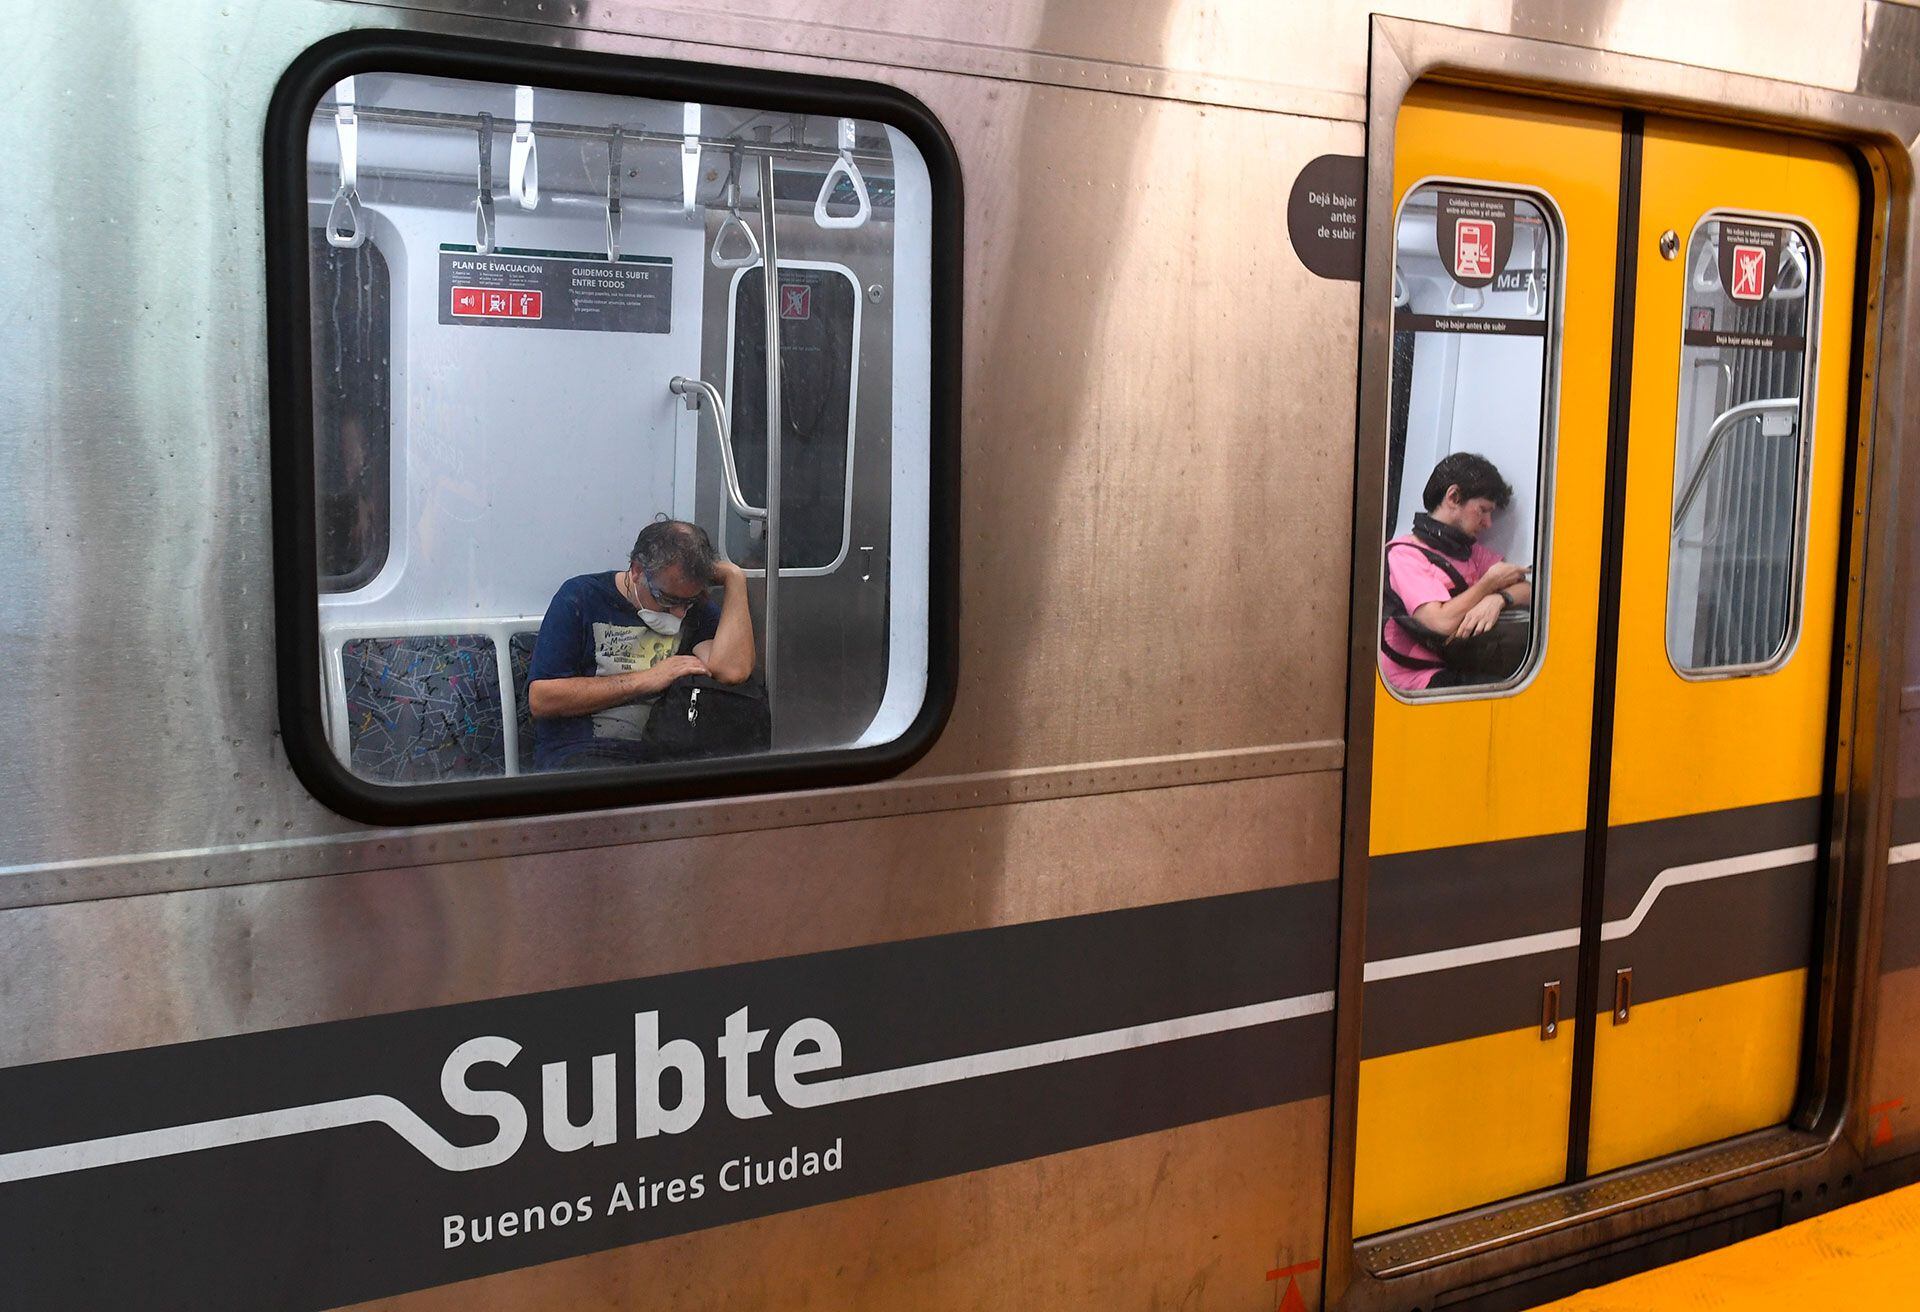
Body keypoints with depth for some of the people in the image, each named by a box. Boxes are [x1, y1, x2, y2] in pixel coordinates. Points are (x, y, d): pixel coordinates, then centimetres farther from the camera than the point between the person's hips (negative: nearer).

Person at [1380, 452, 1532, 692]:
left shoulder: (1471, 550, 20)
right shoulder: (1404, 554, -5)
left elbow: (1528, 590, 10)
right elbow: (1443, 622, -18)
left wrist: (1498, 598, -14)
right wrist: (1490, 583, -4)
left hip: (1462, 669, 7)